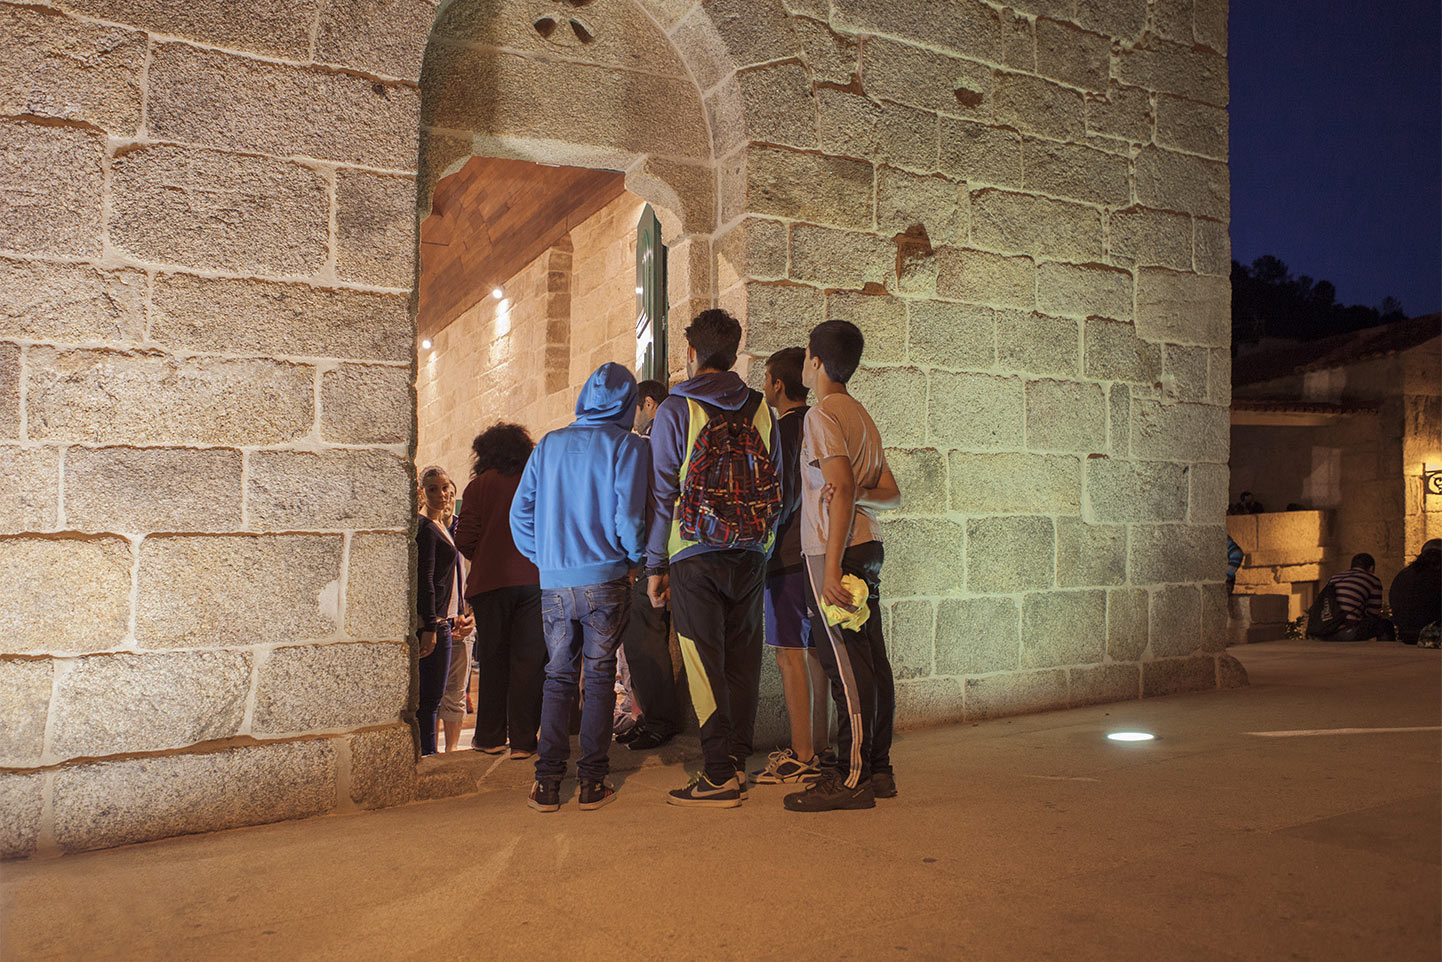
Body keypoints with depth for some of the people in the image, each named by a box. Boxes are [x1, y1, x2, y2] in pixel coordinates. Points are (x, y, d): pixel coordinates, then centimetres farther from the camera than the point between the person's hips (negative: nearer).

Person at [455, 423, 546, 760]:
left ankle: (491, 736, 17)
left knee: (493, 660, 10)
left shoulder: (480, 485, 1)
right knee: (529, 660, 2)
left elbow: (465, 540, -4)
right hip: (535, 581, 1)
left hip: (492, 582, -1)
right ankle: (523, 740, 2)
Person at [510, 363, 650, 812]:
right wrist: (634, 561, 3)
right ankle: (593, 781, 8)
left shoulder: (548, 445, 8)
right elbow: (629, 516, -13)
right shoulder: (629, 447, -4)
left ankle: (547, 783, 10)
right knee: (600, 678, 6)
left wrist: (545, 559, 14)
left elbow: (520, 513, 6)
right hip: (606, 581, -3)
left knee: (558, 678, 11)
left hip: (555, 584, 3)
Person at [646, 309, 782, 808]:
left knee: (705, 663, 0)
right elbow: (776, 484, 10)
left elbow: (662, 491, -5)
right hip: (750, 554, 4)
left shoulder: (675, 410, -3)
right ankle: (737, 759, 21)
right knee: (742, 658, 12)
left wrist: (655, 565, -1)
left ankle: (720, 776, 2)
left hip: (695, 554, -4)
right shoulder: (760, 408, 9)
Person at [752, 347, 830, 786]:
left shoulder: (786, 427, -10)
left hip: (790, 554, -9)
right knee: (815, 650, 12)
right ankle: (818, 746, 19)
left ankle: (801, 758, -4)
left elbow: (783, 494, -16)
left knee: (790, 652, -6)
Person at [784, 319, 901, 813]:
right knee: (871, 660, 9)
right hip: (867, 547, 9)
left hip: (835, 549, -9)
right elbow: (891, 493, 17)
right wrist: (857, 495, -1)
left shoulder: (821, 414, -9)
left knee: (846, 664, -7)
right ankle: (878, 768, 16)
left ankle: (850, 778, -3)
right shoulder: (862, 416, 19)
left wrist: (831, 568, -24)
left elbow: (842, 487, -21)